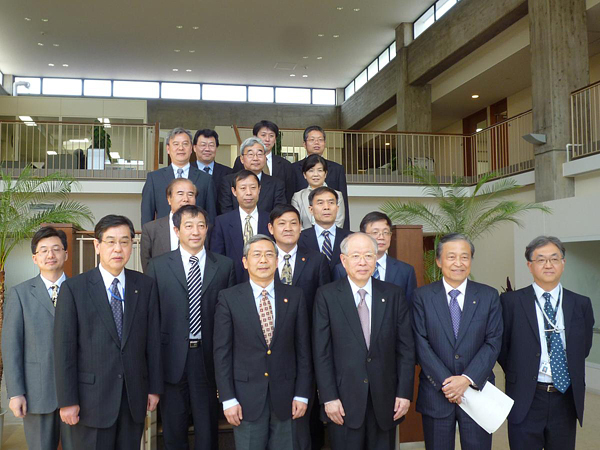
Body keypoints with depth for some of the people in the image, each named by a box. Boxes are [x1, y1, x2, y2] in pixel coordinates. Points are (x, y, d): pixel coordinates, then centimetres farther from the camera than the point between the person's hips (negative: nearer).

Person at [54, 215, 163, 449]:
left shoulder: (146, 286, 4)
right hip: (91, 398, -2)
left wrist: (155, 388, 5)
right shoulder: (73, 288, -4)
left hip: (134, 397, 3)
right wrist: (67, 400, -8)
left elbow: (153, 340, 5)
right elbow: (64, 348, -6)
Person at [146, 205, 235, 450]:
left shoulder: (224, 266, 3)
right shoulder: (158, 265, 2)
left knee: (208, 427, 12)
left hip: (209, 357, 0)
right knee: (173, 429, 13)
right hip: (172, 356, 0)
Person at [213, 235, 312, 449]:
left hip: (285, 398, 2)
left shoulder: (294, 296, 2)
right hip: (247, 398, -1)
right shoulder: (228, 298, -3)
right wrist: (228, 399, -7)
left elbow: (303, 348, 3)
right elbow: (222, 352, -4)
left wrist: (302, 394, 1)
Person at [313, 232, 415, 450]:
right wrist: (328, 397, -8)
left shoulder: (393, 295, 3)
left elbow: (406, 348, 4)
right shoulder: (326, 295, -3)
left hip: (385, 399, 2)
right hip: (344, 400, -2)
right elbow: (321, 352, -4)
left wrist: (404, 392, -1)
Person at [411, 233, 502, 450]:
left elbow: (493, 342, -2)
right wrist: (445, 383, -13)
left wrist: (467, 380, -13)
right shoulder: (422, 296, -1)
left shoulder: (489, 296, 3)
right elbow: (421, 344, -6)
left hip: (477, 390, 1)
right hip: (435, 394, -1)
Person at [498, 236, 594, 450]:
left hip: (567, 399, 3)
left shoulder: (581, 304, 4)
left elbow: (583, 348, 12)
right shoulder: (511, 301, -5)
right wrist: (519, 378, 3)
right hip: (525, 400, -2)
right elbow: (501, 347, 2)